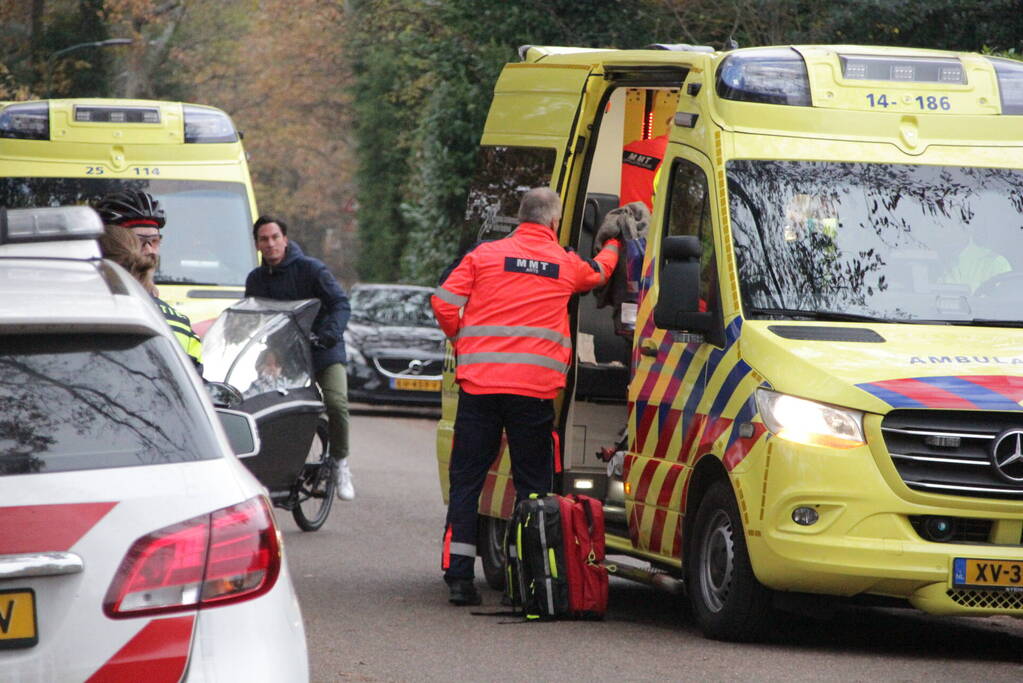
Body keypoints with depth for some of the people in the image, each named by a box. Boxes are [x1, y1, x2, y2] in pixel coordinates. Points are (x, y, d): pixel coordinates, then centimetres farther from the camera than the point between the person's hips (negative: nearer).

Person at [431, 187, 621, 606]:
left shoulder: (484, 255, 4)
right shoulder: (567, 265, 8)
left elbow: (443, 303, -1)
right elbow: (599, 273, 30)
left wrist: (461, 341, 16)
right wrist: (613, 244, 50)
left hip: (479, 382, 0)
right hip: (535, 387, 0)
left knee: (466, 480, 7)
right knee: (532, 485, 7)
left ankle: (459, 575, 2)